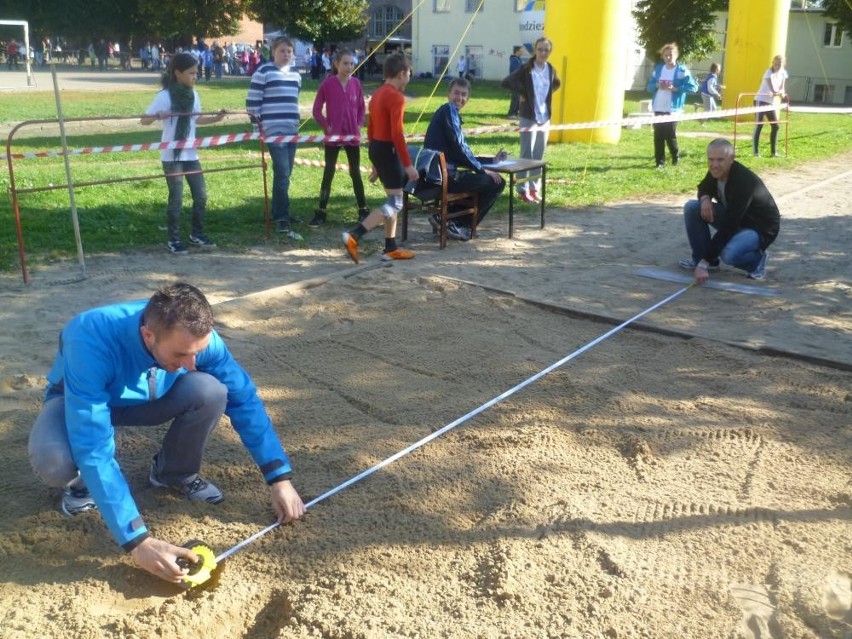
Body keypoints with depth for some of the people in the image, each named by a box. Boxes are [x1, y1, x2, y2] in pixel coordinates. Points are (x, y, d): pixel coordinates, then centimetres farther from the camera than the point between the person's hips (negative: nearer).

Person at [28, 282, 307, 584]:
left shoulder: (195, 336, -30)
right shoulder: (92, 341, -42)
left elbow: (244, 399, -19)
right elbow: (93, 449, -44)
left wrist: (279, 478, -24)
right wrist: (137, 539, -47)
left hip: (145, 398, 3)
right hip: (80, 401, -3)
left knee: (211, 392, -29)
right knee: (53, 460, -37)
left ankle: (175, 473, 0)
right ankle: (84, 481, 0)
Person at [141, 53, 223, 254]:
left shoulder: (193, 94, 5)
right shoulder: (164, 96, -13)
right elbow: (144, 120, -12)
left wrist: (216, 118, 7)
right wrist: (157, 117, -32)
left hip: (191, 154, 6)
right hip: (171, 155, -6)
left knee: (201, 195, 8)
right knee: (176, 199, -1)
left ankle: (197, 234, 23)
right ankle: (174, 240, 10)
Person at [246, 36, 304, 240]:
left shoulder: (295, 75, 15)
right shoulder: (263, 72, -5)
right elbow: (252, 102, -6)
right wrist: (258, 125, -8)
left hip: (292, 131, 7)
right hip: (274, 131, -7)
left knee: (285, 174, 12)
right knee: (282, 174, -14)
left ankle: (280, 213, 23)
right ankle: (282, 220, -13)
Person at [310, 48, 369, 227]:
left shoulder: (355, 83, 0)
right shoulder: (328, 83, -8)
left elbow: (362, 107, 13)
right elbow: (316, 109, -2)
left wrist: (359, 125, 1)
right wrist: (326, 126, -9)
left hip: (352, 136, 2)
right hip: (333, 136, -2)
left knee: (355, 172, 10)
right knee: (328, 173, 3)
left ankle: (363, 210, 19)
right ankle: (321, 213, 8)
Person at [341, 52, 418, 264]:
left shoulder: (378, 94, 14)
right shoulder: (396, 97, -16)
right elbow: (396, 134, -23)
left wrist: (375, 163, 23)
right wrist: (408, 164, -20)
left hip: (376, 148, 10)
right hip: (388, 150, -10)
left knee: (392, 199, 16)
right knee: (395, 203, -5)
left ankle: (390, 248, 19)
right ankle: (353, 236, -16)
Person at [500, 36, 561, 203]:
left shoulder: (550, 69, 6)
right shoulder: (526, 68, -11)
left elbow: (557, 83, 27)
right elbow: (506, 82, -17)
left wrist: (548, 94, 12)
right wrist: (522, 92, -13)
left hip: (545, 118, 6)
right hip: (529, 117, -6)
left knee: (539, 156, 10)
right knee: (527, 155, -5)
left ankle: (534, 188, 19)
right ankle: (523, 190, 1)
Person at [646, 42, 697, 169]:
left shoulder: (682, 70, -4)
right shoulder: (658, 69, 10)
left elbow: (693, 87, -10)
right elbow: (649, 86, 14)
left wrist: (675, 89, -19)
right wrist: (657, 85, -9)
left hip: (672, 109, -4)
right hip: (658, 108, 4)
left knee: (670, 135, -4)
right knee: (658, 136, 3)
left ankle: (676, 156, 20)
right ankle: (660, 161, 11)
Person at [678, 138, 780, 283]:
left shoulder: (743, 182, -35)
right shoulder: (716, 170, -12)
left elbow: (727, 227, -37)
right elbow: (704, 188, 12)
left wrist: (704, 263, -38)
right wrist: (705, 198, -16)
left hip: (759, 227, -8)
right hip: (732, 217, 8)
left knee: (729, 254, -37)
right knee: (692, 207, -11)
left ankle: (757, 258, -2)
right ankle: (700, 258, 1)